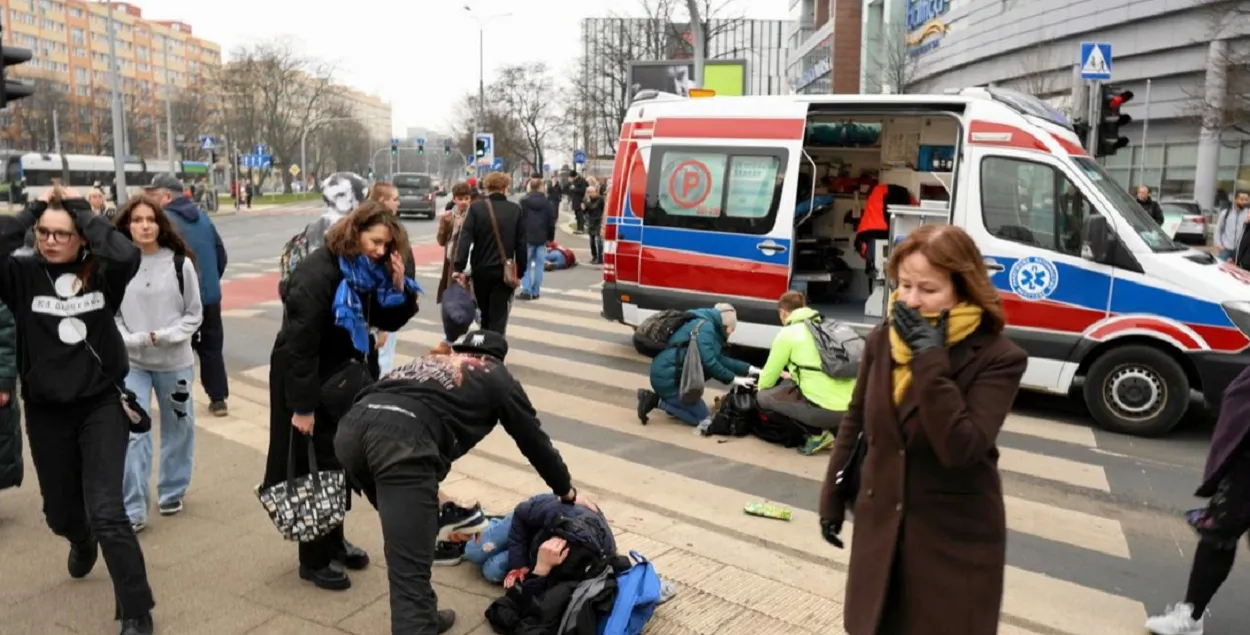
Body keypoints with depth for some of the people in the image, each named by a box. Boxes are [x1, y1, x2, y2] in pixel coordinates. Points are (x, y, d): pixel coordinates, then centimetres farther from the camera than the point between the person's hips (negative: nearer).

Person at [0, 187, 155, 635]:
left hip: (102, 404, -2)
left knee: (106, 511, -12)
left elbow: (127, 254, -29)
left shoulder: (101, 272, -6)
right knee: (60, 511, 20)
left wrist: (80, 209, -17)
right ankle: (82, 542, 58)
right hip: (46, 411, 3)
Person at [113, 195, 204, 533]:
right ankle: (133, 509, 3)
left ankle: (172, 492, 34)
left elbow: (194, 313, 0)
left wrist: (168, 336, -14)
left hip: (176, 360, 1)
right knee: (132, 432, -6)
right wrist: (134, 339, -15)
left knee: (178, 428, 14)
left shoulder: (180, 263, -7)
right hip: (131, 362, -1)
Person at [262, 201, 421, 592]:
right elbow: (299, 343, -25)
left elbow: (389, 322, 6)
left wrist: (398, 287, -14)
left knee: (340, 464, 16)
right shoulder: (317, 274, -24)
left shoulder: (368, 273, 0)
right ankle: (314, 559, 16)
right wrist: (302, 406, -24)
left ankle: (334, 541, 33)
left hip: (343, 380, 8)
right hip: (308, 382, -8)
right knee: (314, 469, 2)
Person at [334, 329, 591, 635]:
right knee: (410, 570, -7)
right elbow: (534, 440, 31)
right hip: (402, 438, -7)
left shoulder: (430, 361, 39)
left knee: (409, 537, 28)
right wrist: (568, 493, 47)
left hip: (352, 427, 7)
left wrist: (428, 491, 60)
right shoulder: (497, 377, 26)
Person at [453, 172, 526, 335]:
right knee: (498, 317, 0)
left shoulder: (476, 208, -2)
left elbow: (465, 239, -11)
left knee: (485, 315, 19)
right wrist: (520, 272, 7)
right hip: (504, 271, -1)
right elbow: (521, 244, 0)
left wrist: (459, 268, -13)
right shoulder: (515, 210, 1)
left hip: (481, 269, 1)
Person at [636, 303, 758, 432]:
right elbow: (709, 362, -20)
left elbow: (720, 359, 15)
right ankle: (658, 401, -4)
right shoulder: (704, 326, -13)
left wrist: (749, 369, 10)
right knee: (701, 418, -1)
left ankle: (654, 397, 11)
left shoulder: (709, 327, 18)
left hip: (668, 375, 10)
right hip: (668, 378, -10)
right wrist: (733, 379, -12)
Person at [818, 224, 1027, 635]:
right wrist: (832, 500, 11)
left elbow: (960, 449, -28)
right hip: (879, 527, 4)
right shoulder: (881, 341, -3)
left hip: (956, 540, -4)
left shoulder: (997, 359, -16)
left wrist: (931, 359, -28)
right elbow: (855, 424, 7)